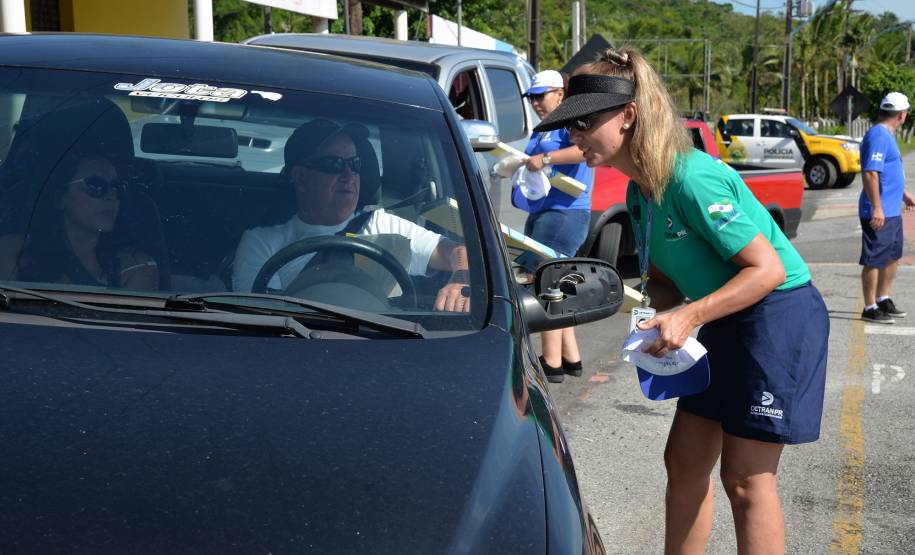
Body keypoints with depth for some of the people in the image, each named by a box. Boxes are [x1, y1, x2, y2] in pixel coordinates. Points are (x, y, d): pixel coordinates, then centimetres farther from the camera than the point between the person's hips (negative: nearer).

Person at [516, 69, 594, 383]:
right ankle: (571, 359, 21)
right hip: (543, 215, 11)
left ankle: (552, 365, -6)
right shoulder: (543, 131, 22)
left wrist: (545, 158, -31)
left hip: (562, 215, -11)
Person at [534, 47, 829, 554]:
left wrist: (689, 316, -28)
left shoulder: (691, 179, -25)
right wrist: (663, 309, -10)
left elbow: (767, 269, -23)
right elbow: (661, 277, 13)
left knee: (745, 478, -3)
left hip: (780, 316, -9)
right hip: (727, 322, 9)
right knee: (683, 462, 11)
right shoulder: (639, 192, 4)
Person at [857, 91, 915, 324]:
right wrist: (877, 208, -27)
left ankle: (884, 300, 31)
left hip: (892, 212, 10)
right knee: (874, 260, -3)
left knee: (892, 257, 19)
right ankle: (870, 308, 4)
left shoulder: (886, 135, 16)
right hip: (879, 213, -10)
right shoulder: (878, 135, -17)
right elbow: (870, 173, -25)